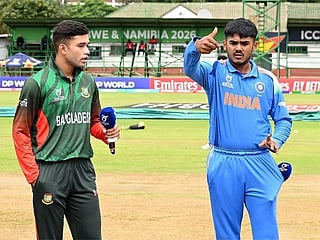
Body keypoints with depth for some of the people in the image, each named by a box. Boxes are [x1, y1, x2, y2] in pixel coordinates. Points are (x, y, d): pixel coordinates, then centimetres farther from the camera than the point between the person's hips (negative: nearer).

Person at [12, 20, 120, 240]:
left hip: (83, 170, 5)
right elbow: (20, 131, -6)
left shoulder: (88, 82, 10)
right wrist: (33, 175, -10)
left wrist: (106, 133, 0)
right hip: (50, 172, -5)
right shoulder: (38, 83, -8)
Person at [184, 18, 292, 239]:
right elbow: (191, 68, -19)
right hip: (223, 164, -1)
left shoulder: (268, 80, 8)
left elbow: (284, 120, 13)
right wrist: (196, 47, -42)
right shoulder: (215, 73, 3)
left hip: (260, 163, 1)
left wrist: (276, 140, -10)